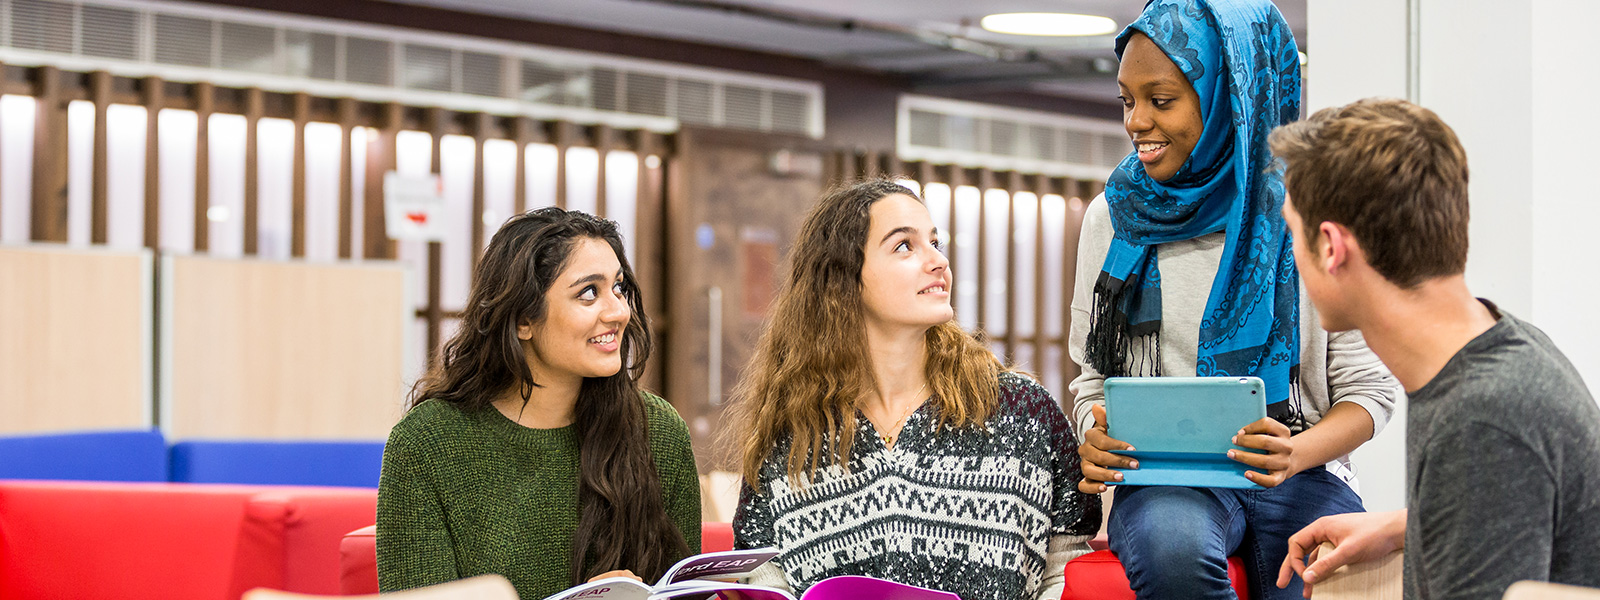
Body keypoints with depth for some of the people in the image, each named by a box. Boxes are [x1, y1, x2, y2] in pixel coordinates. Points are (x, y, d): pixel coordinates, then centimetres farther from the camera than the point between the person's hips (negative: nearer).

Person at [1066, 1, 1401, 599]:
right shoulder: (1112, 219, 8)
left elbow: (1369, 387, 3)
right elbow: (1096, 377, 15)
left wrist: (1299, 454, -17)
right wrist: (1096, 441, -9)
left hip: (1295, 478, -1)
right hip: (1161, 477, 1)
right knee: (1171, 548, -35)